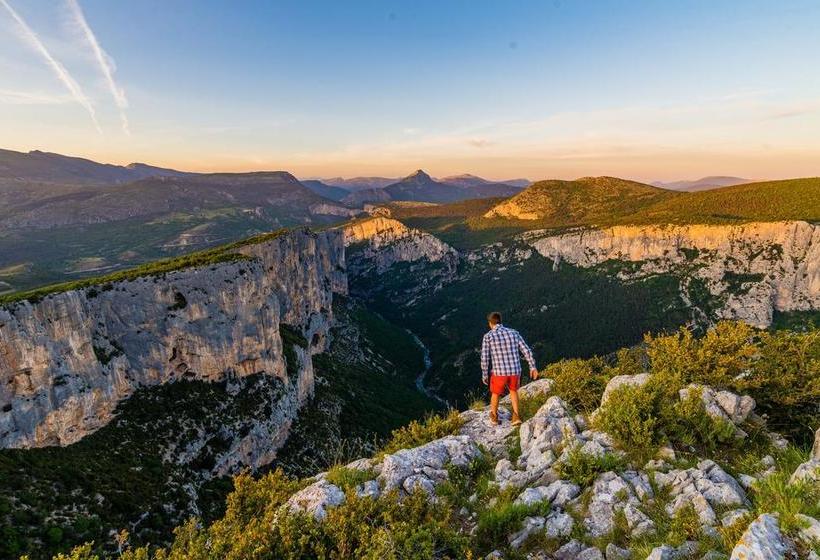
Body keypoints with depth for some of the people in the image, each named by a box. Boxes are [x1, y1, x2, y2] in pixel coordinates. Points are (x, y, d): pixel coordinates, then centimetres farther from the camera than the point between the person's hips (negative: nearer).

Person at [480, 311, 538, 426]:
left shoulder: (488, 336, -8)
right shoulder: (514, 333, 3)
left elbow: (485, 358, -9)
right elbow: (526, 350, 3)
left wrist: (484, 375, 4)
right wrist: (533, 367, 12)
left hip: (499, 372, -3)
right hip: (515, 371, 3)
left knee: (495, 393, 27)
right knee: (513, 390, 33)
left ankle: (494, 416, 47)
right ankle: (516, 416, 26)